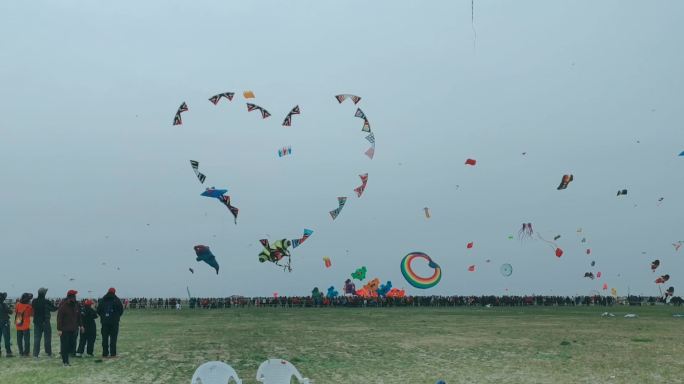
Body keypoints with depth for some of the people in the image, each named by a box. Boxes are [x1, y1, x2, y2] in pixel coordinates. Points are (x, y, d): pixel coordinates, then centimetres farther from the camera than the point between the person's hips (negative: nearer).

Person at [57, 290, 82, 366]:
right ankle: (65, 361, 2)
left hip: (72, 329, 7)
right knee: (65, 345, -4)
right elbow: (59, 317, -15)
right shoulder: (63, 305, -14)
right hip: (64, 329, -7)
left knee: (71, 345, 7)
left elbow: (78, 316, 18)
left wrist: (80, 325, 18)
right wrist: (59, 329, -17)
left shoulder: (75, 304, 8)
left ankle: (65, 358, 22)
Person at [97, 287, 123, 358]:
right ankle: (113, 353, -4)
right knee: (113, 338, -1)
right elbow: (121, 310, -1)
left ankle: (105, 353, 7)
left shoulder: (102, 300, 5)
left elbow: (98, 310, 7)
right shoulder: (116, 300, -3)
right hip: (114, 321, -2)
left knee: (105, 338, 8)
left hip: (104, 321, 2)